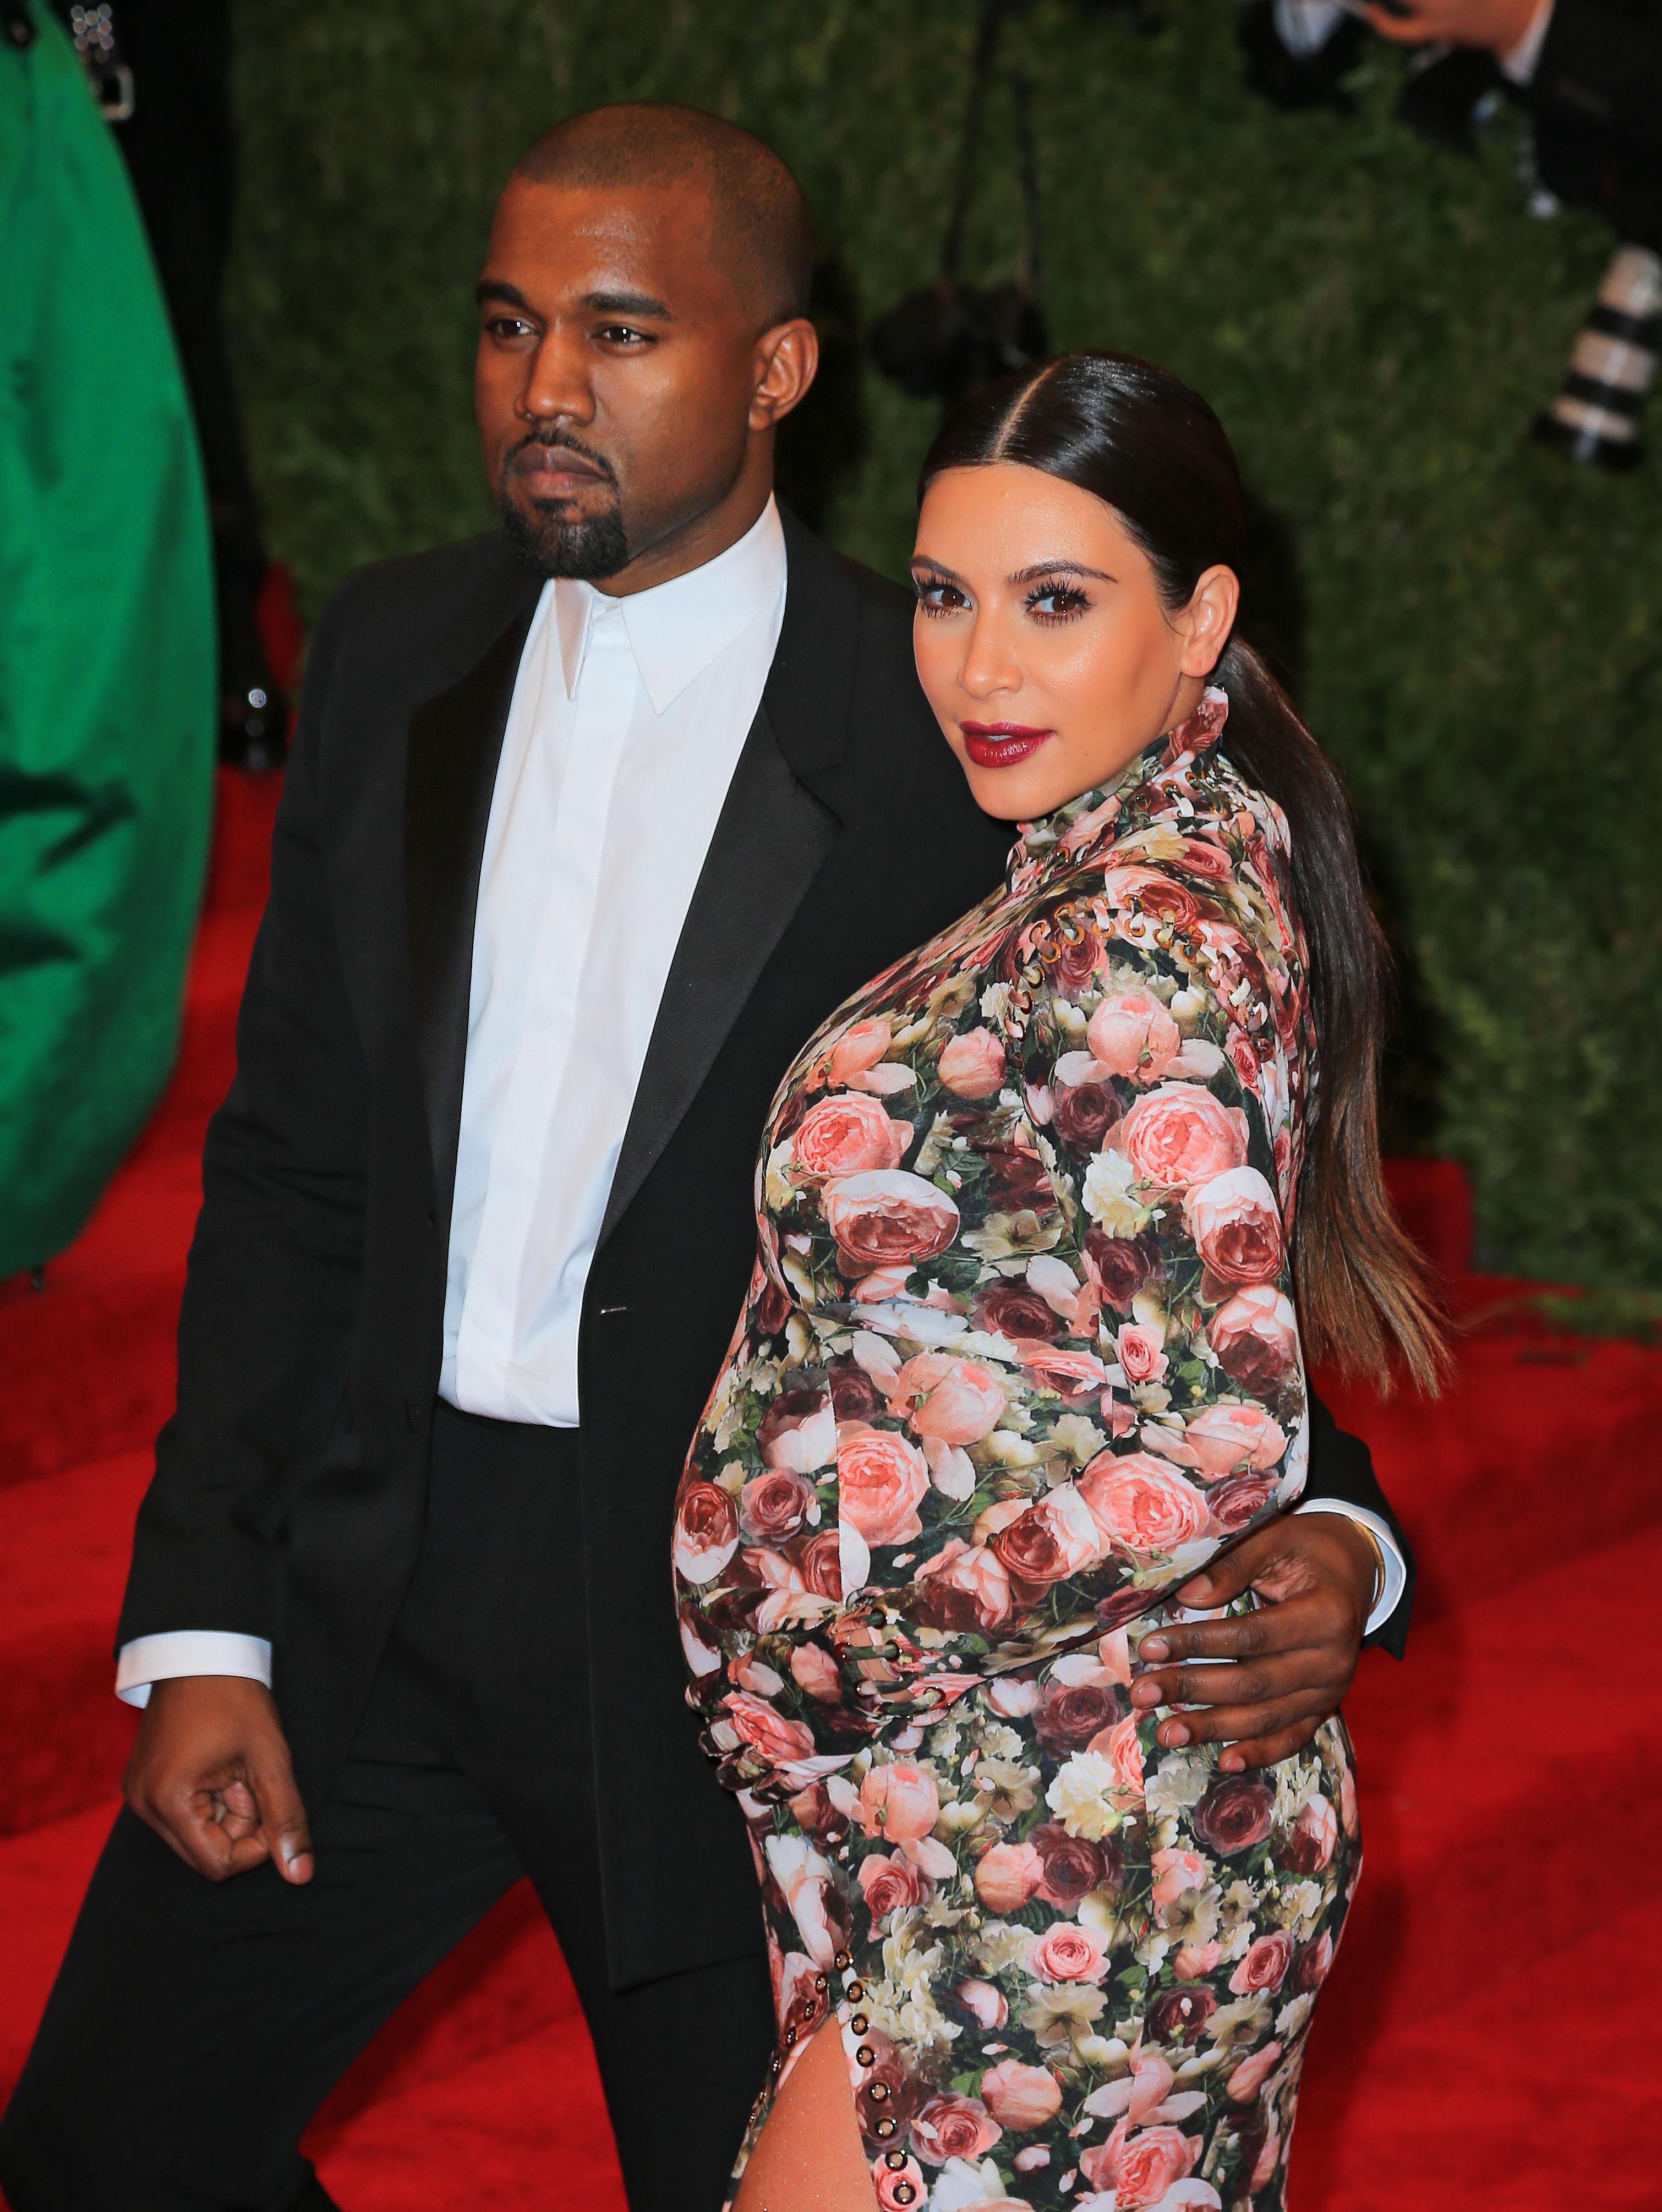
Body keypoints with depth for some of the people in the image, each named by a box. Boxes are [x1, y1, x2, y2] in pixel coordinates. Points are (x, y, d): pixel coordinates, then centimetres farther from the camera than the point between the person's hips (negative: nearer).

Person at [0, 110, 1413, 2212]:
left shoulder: (948, 734, -10)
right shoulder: (394, 654, 4)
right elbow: (288, 1161, 7)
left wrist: (1320, 1528, -23)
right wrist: (203, 1623, 2)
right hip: (376, 1586, 4)